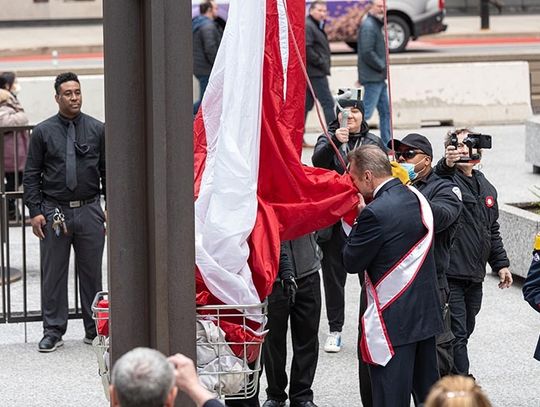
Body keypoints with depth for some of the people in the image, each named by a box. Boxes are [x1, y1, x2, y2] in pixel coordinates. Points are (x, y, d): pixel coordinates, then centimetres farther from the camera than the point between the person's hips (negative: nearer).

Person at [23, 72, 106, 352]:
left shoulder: (97, 130, 6)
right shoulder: (43, 132, 3)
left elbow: (108, 171, 10)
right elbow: (31, 174, 4)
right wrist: (35, 211, -5)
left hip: (89, 211, 1)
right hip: (54, 212, -1)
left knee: (92, 272, 6)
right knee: (53, 274, 2)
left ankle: (95, 329, 16)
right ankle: (53, 331, 10)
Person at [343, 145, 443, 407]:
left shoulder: (376, 212, -21)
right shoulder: (416, 198, 7)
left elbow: (352, 263, -13)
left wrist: (358, 217, -4)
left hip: (394, 318, -9)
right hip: (426, 312, 9)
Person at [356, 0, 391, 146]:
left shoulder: (376, 25, 17)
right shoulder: (368, 26, -15)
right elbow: (367, 53, -23)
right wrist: (382, 67, -14)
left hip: (379, 78, 10)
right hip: (373, 77, -10)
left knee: (385, 112, 13)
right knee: (366, 112, -11)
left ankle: (387, 144, 17)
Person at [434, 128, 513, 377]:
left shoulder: (486, 188, 17)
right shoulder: (447, 179, -6)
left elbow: (492, 231, 25)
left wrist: (501, 263, 21)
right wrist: (446, 165, -51)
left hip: (475, 276, 8)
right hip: (449, 274, -8)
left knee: (464, 331, 13)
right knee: (456, 334, -9)